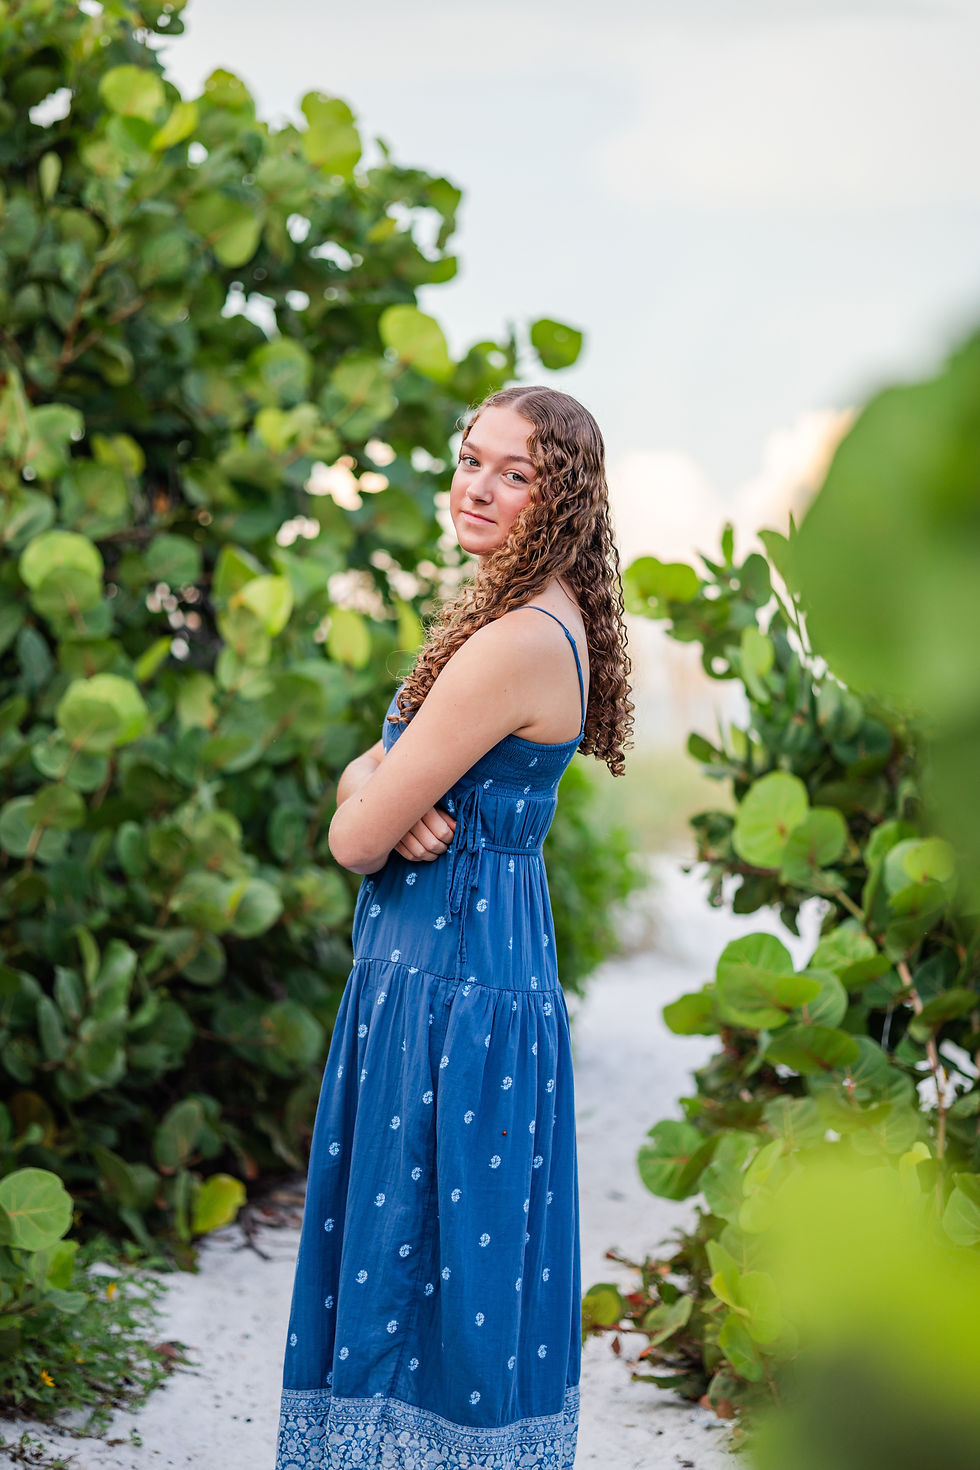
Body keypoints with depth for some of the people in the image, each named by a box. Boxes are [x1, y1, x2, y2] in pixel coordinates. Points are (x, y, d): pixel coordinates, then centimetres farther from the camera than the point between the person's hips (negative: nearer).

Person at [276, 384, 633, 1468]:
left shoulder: (519, 644, -21)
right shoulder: (547, 624, 10)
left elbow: (355, 841, -19)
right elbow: (361, 772, 13)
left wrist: (376, 812, 3)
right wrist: (382, 790, -10)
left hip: (449, 990, -10)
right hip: (479, 969, 10)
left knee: (430, 1275, 1)